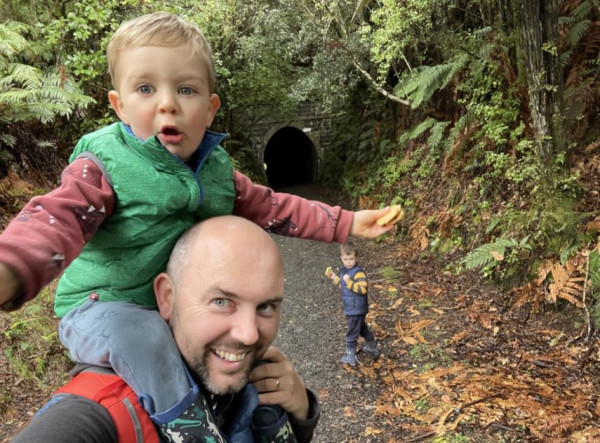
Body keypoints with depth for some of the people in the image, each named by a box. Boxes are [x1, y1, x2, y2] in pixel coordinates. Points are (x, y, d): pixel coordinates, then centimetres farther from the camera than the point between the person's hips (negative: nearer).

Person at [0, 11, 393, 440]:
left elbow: (269, 207, 6)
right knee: (143, 332, -34)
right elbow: (58, 218, -34)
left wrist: (346, 223, 3)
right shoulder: (104, 167, -18)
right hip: (103, 309, -6)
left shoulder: (215, 169, 0)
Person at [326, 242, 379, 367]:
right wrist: (335, 278, 8)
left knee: (351, 333, 3)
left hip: (356, 309, -10)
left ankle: (350, 357, 18)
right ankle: (373, 348, 43)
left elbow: (363, 289, -34)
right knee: (362, 328, 26)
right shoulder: (343, 269, 4)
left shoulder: (358, 272, -25)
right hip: (350, 308, 10)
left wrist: (349, 282, -37)